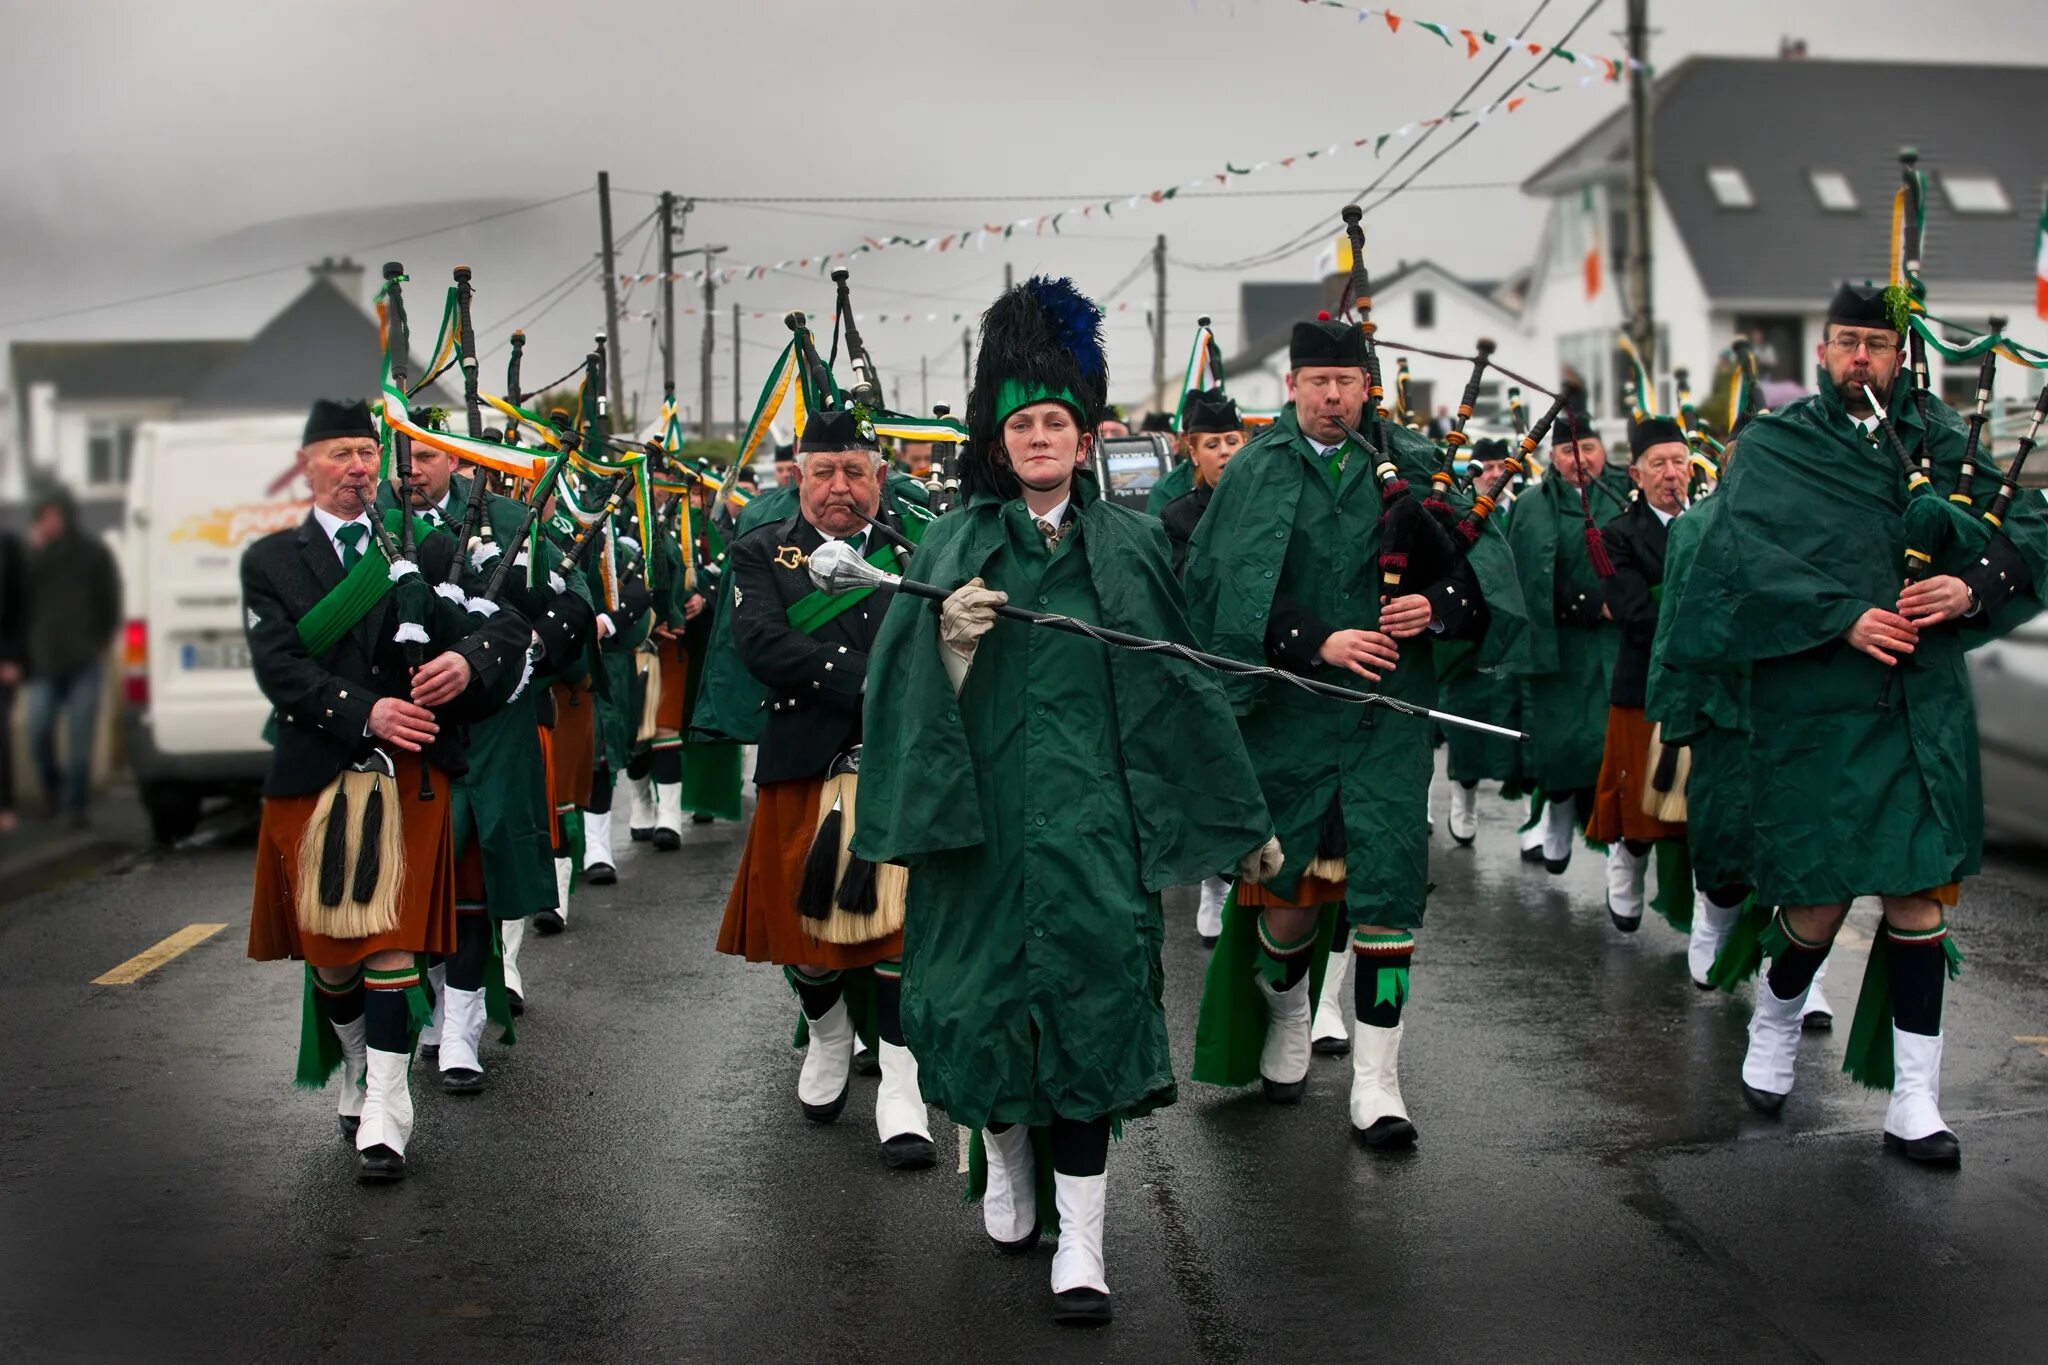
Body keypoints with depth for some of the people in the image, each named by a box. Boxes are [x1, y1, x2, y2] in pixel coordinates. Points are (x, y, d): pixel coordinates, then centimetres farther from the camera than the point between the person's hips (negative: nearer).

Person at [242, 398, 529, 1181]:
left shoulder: (424, 548, 9)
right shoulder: (271, 561, 6)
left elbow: (511, 626, 1)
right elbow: (280, 667, -7)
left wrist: (469, 658, -21)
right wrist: (364, 711, -21)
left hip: (410, 774, -1)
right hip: (315, 779, 1)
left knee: (393, 942, -7)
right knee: (328, 953, 11)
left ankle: (384, 1117, -7)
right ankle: (357, 1079, 34)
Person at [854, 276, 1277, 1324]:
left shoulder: (1128, 545, 7)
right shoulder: (956, 544, 6)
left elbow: (1179, 680, 10)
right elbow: (916, 684, 0)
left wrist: (1244, 821, 10)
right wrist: (948, 637, -23)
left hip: (1090, 810, -1)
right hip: (984, 805, 1)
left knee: (1087, 998, -7)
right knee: (990, 985, 7)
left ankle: (1079, 1245, -4)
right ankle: (1005, 1162, 35)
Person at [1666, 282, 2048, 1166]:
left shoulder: (1941, 442, 12)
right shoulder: (1774, 447, 3)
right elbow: (1749, 552, -12)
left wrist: (1973, 585, -12)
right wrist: (1845, 617, -21)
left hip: (1924, 705, 3)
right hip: (1816, 704, -3)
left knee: (1920, 889, 1)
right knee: (1821, 899, 0)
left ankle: (1913, 1099, 6)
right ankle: (1775, 1018, 31)